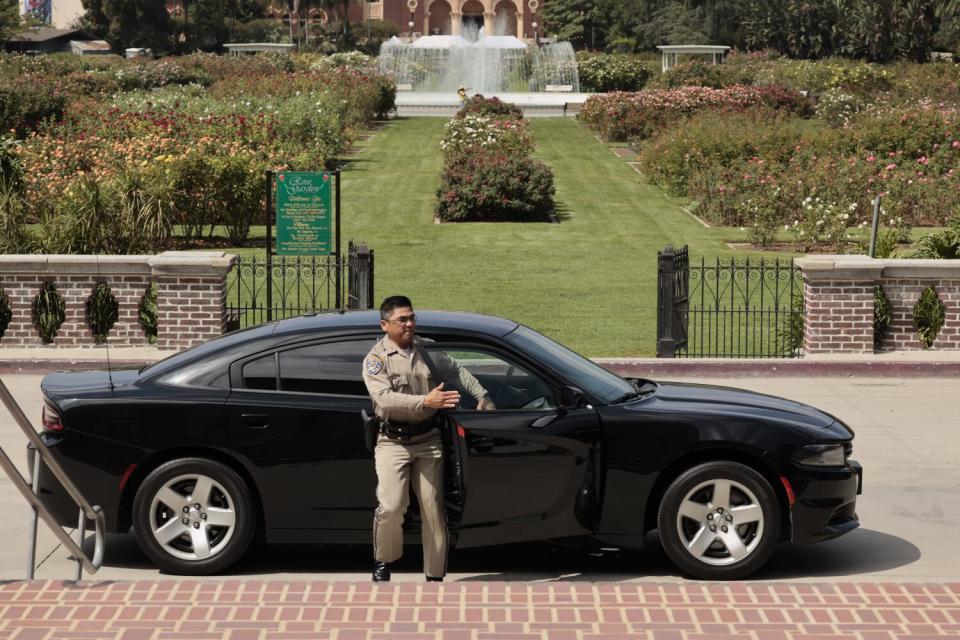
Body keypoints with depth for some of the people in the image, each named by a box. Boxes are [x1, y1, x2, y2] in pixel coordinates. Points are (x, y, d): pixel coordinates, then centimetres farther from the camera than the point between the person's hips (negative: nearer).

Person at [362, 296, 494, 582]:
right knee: (390, 507, -17)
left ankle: (435, 575, 11)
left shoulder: (428, 350, 10)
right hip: (393, 442, -4)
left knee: (433, 510, 2)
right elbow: (385, 398, -21)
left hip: (429, 440, 4)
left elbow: (458, 371, 26)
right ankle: (383, 561, 7)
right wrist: (426, 401, -30)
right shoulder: (376, 359, -6)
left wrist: (482, 396, 18)